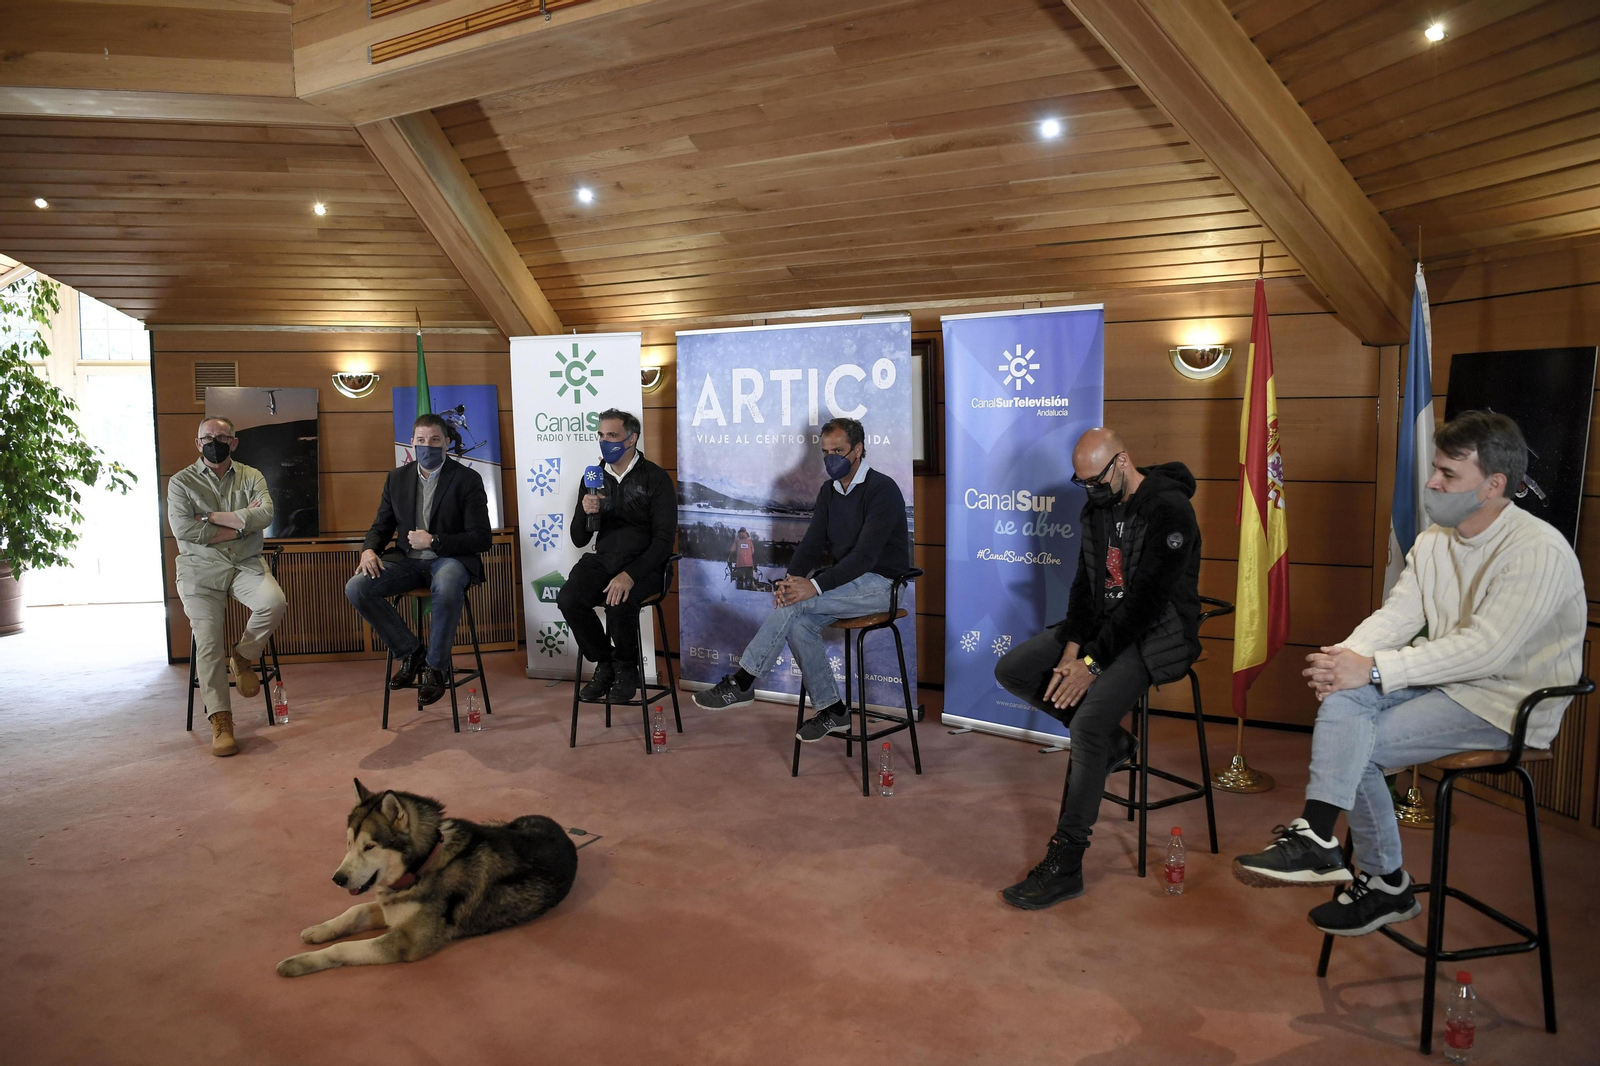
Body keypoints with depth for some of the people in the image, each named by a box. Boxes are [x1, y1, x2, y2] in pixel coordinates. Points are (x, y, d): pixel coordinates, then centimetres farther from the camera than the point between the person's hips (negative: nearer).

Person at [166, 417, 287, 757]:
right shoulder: (181, 482, 6)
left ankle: (243, 657, 0)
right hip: (201, 569, -1)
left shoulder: (251, 477, 10)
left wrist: (212, 517, -11)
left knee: (274, 603, -30)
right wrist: (241, 522, -8)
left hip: (246, 565, 1)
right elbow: (184, 530, -10)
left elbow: (265, 514, -10)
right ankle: (220, 721, -9)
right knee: (208, 641, -16)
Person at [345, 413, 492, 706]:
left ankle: (437, 666, -17)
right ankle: (411, 652, -4)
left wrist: (434, 541, -17)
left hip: (450, 558, -5)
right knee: (356, 588, -20)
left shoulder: (467, 479, -3)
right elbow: (381, 526, 17)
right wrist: (369, 550, -6)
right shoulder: (397, 478, 12)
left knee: (447, 588, -40)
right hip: (407, 560, 5)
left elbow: (480, 539, -8)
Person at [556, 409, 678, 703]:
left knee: (619, 603, -34)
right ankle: (604, 664, 0)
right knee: (569, 599, -24)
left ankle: (626, 670, -4)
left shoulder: (655, 478, -4)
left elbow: (664, 539, -11)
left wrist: (630, 575, -24)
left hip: (643, 563, -4)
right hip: (603, 559, 5)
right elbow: (579, 540, 12)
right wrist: (585, 512, -12)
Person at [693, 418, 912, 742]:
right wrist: (792, 578, -16)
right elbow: (812, 543, 5)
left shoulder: (882, 490, -15)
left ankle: (741, 683, -16)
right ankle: (832, 711, -8)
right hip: (848, 580, 7)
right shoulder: (829, 491, 11)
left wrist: (815, 585, -31)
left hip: (880, 584, -7)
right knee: (798, 623, -20)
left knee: (796, 604, -25)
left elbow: (865, 554, -24)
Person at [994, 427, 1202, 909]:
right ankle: (1111, 743, 8)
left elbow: (1146, 600, -24)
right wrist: (1070, 651, -9)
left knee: (1091, 717, -29)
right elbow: (1086, 585, 6)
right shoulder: (1097, 507, 6)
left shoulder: (1169, 510, -20)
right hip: (1103, 625, 9)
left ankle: (1065, 865, -20)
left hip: (1156, 634, -9)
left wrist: (1092, 663, -23)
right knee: (1011, 670, -1)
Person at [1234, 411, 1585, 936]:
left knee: (1357, 744, -22)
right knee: (1343, 700, -21)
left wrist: (1373, 669, -28)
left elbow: (1486, 649, -27)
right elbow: (1397, 613, 1)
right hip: (1448, 680, 7)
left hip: (1509, 702, -7)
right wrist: (1346, 657, -21)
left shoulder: (1540, 552, -18)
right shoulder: (1434, 541, 9)